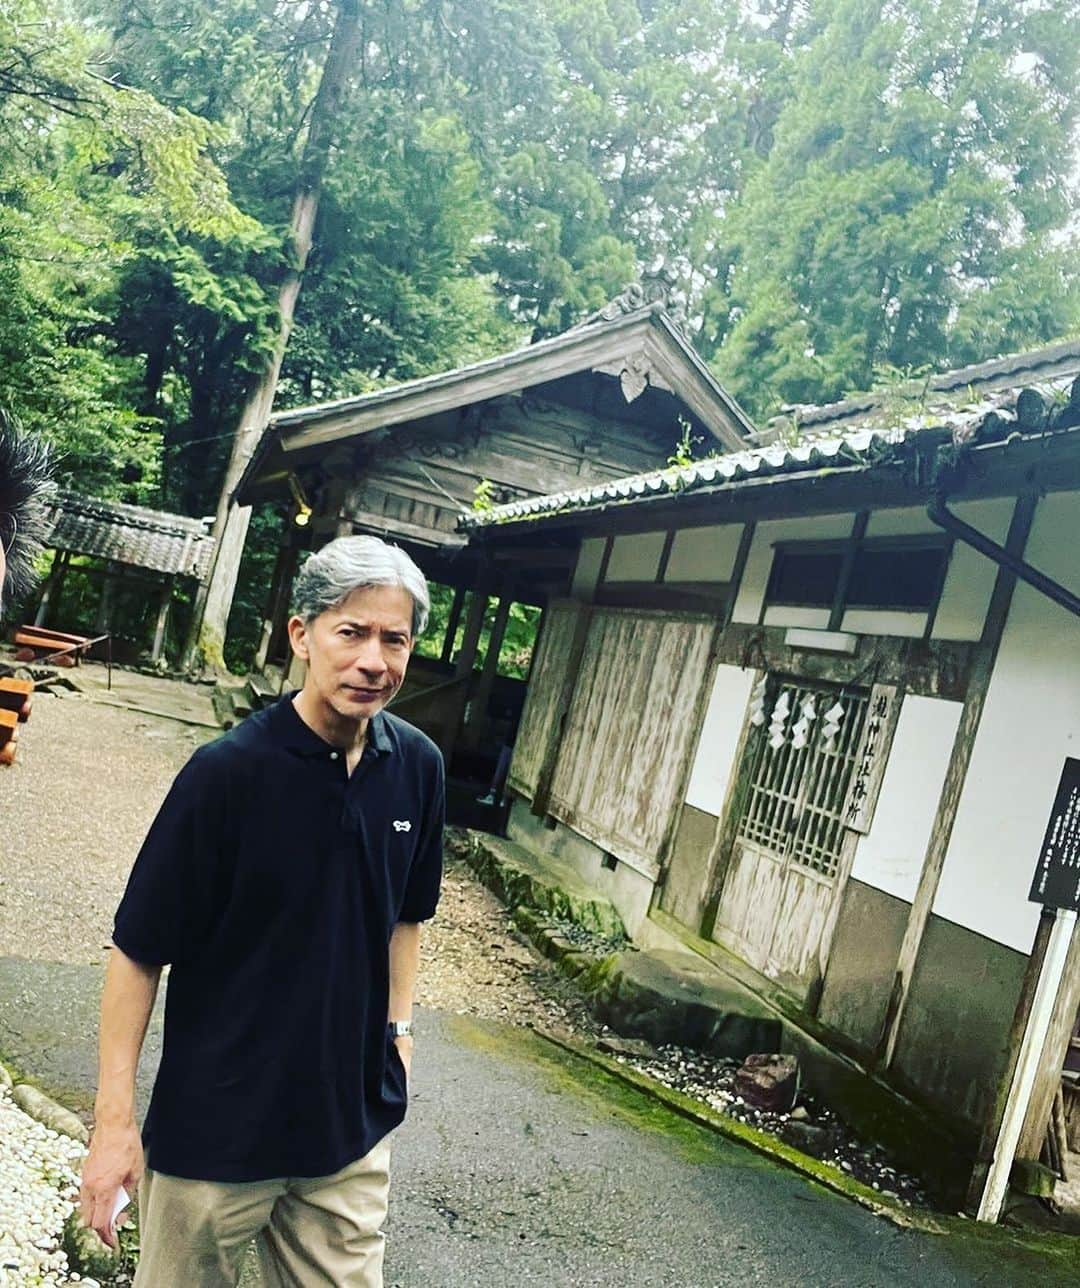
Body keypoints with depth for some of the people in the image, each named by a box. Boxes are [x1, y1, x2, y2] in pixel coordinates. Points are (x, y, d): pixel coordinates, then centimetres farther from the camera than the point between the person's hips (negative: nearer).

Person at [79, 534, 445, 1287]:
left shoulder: (418, 767, -5)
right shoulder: (229, 771, -19)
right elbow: (139, 952, -14)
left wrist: (398, 1027, 8)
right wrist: (115, 1118, -13)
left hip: (354, 1124, 4)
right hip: (216, 1128, -4)